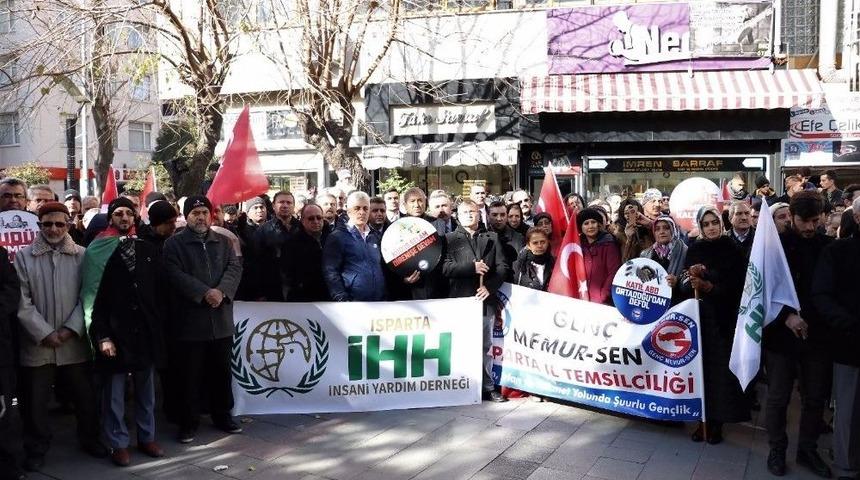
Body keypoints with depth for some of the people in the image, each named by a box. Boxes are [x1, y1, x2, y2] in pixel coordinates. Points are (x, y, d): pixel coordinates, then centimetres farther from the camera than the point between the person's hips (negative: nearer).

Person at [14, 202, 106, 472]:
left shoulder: (82, 255, 2)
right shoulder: (24, 257, 0)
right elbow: (22, 302, -5)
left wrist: (70, 329, -12)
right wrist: (44, 333, -12)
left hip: (74, 344, 1)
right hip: (36, 345, 0)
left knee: (85, 397, 11)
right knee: (34, 402, 8)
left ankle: (90, 439, 32)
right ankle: (37, 449, 27)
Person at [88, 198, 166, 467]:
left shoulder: (149, 251, 7)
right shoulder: (99, 251, -2)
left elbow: (159, 292, 8)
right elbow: (95, 296, -5)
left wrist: (158, 326, 3)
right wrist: (102, 335, -10)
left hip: (146, 331, 3)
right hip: (114, 332, -3)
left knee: (146, 391, 12)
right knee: (114, 393, 5)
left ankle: (147, 437, 25)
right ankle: (118, 443, 18)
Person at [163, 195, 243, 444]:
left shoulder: (223, 242, 12)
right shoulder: (174, 244, -1)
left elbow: (235, 267, 1)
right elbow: (176, 275, -13)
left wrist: (221, 291, -18)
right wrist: (205, 293, -22)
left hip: (221, 320, 4)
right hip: (190, 320, -4)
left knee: (221, 372, 14)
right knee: (190, 375, 4)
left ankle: (222, 416, 28)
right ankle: (188, 422, 16)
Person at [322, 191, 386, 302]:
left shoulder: (375, 236, 15)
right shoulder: (337, 237, -2)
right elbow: (330, 272, -9)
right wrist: (343, 300, -18)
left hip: (380, 301, 5)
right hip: (353, 301, -5)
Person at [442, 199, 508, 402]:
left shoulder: (492, 238, 14)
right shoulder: (450, 239, 6)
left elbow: (502, 267, 7)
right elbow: (445, 267, -7)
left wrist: (490, 287, -7)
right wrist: (472, 267, -13)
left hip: (486, 299, 3)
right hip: (462, 300, -3)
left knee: (486, 347, 9)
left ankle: (488, 387, 17)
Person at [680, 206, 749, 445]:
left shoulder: (732, 250, -1)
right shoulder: (694, 250, 7)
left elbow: (736, 286, -6)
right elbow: (684, 286, 3)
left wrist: (708, 286, -19)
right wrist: (691, 278, -19)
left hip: (723, 318, -2)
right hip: (698, 316, 2)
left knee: (720, 368, -2)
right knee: (700, 367, 2)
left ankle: (717, 421, 10)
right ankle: (703, 419, 12)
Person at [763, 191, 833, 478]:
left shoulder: (828, 247, 3)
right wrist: (786, 315, -18)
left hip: (818, 335, 2)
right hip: (782, 334, -2)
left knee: (815, 398, 11)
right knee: (778, 398, 7)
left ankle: (808, 450, 28)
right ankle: (777, 450, 23)